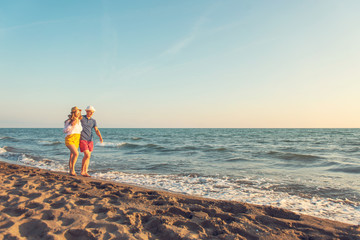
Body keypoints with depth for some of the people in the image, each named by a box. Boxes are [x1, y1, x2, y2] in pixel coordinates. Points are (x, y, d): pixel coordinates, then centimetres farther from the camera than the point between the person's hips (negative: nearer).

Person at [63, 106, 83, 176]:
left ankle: (70, 171, 18)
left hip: (77, 140, 6)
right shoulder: (69, 121, -8)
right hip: (69, 139, -6)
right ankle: (72, 170, -11)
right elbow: (64, 131, -8)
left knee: (72, 155, 10)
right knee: (76, 153, -22)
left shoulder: (79, 121, 10)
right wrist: (71, 125, -17)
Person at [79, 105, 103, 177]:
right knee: (87, 155, -15)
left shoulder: (93, 121, 8)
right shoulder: (81, 118, -4)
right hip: (83, 140, -5)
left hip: (90, 140, 5)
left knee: (88, 156, 5)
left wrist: (100, 137, -17)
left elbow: (96, 130, 0)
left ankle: (85, 172, 12)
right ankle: (82, 171, 0)